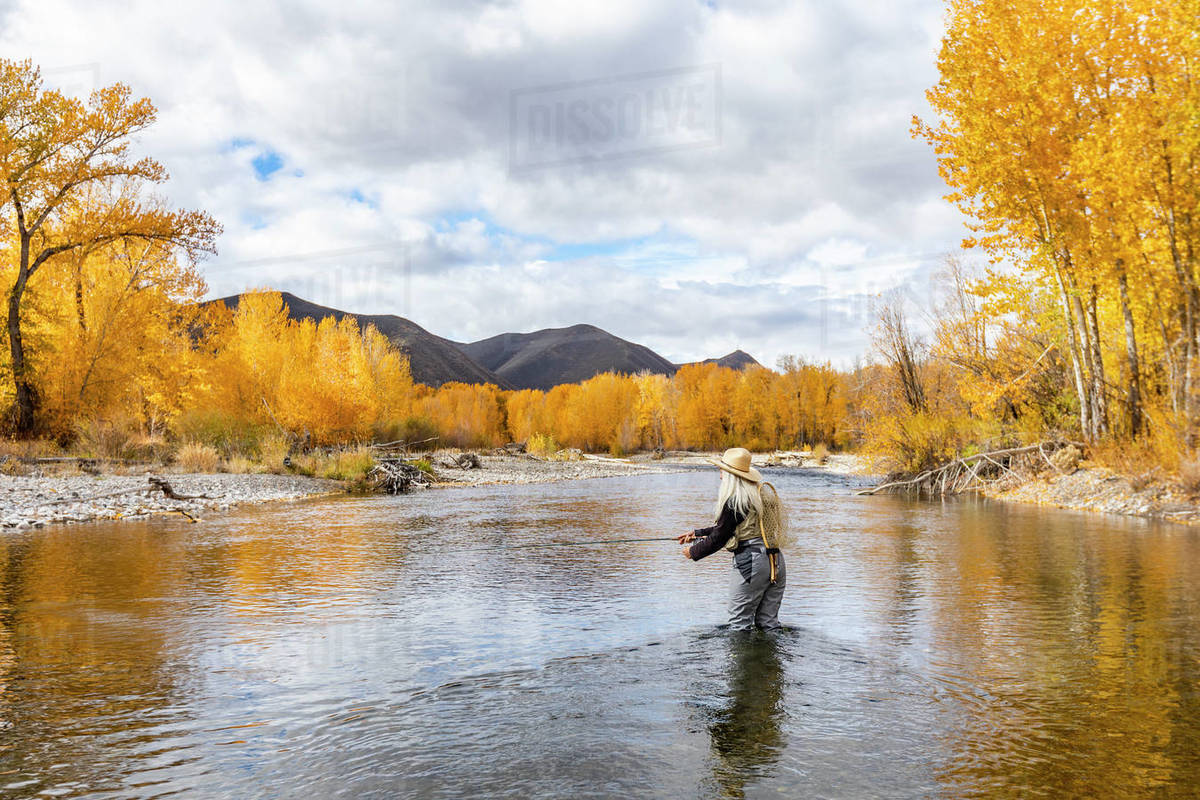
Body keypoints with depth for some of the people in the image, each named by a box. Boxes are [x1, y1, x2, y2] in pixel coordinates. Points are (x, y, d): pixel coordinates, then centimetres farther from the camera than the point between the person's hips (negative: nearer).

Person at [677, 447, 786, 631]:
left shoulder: (735, 501, -12)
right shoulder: (764, 495, 15)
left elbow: (718, 538, -8)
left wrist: (693, 552, 8)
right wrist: (696, 533, 27)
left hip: (751, 563, -8)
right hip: (777, 563, 8)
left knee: (739, 624, 1)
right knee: (768, 622, 13)